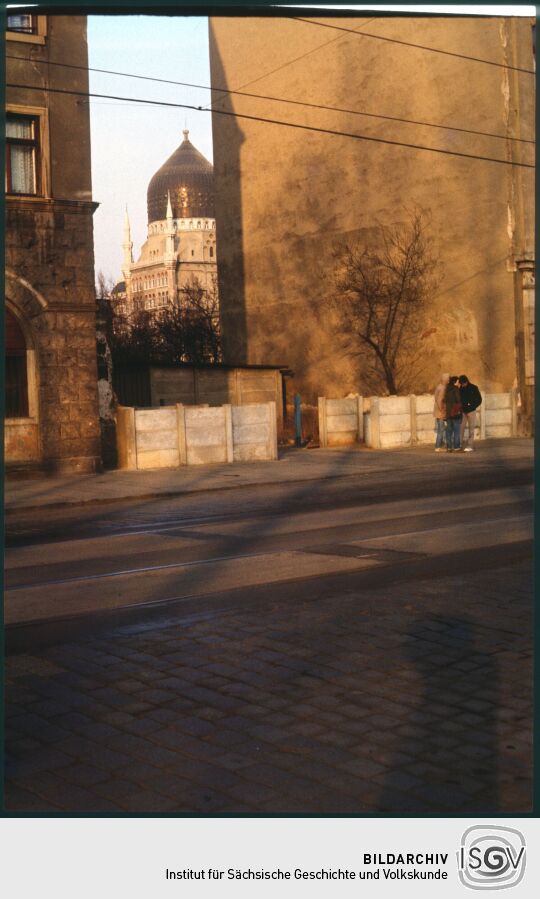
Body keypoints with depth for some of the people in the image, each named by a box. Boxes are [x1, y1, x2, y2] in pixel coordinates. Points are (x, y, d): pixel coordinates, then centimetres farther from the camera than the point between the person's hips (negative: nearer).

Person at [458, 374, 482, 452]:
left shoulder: (473, 388, -2)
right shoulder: (460, 389, 4)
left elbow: (479, 399, 0)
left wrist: (472, 407, -10)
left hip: (471, 411, -2)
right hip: (463, 411, 2)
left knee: (471, 428, -1)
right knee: (461, 428, -3)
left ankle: (469, 446, 0)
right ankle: (459, 445, 0)